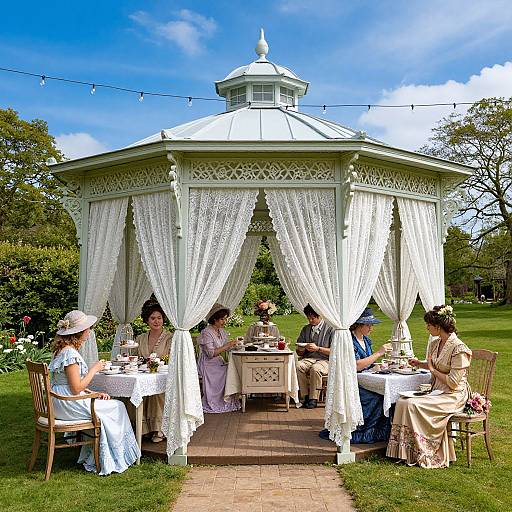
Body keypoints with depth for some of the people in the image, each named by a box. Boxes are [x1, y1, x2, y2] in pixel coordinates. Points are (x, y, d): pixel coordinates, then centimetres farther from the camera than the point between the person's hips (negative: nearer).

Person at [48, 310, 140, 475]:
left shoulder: (62, 350, 10)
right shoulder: (70, 353, -22)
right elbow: (76, 388, -23)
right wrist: (94, 369, -12)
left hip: (60, 403, 10)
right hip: (69, 404, -10)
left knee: (110, 405, 14)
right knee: (117, 407, -1)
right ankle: (114, 459, 13)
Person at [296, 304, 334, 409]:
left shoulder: (330, 328, 0)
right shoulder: (306, 329, 15)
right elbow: (299, 352, 17)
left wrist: (318, 348, -16)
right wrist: (301, 350, -8)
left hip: (325, 360, -4)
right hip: (309, 359, 4)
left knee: (315, 369, -36)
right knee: (298, 366, -29)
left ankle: (313, 399, -21)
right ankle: (306, 396, -18)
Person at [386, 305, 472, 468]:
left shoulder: (458, 349, -18)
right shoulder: (435, 344, 9)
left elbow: (453, 382, -21)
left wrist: (432, 370, -10)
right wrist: (419, 364, 13)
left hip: (453, 396, -8)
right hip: (437, 391, 8)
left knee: (413, 405, -25)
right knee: (402, 402, -14)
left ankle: (421, 453, -10)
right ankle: (405, 450, -9)